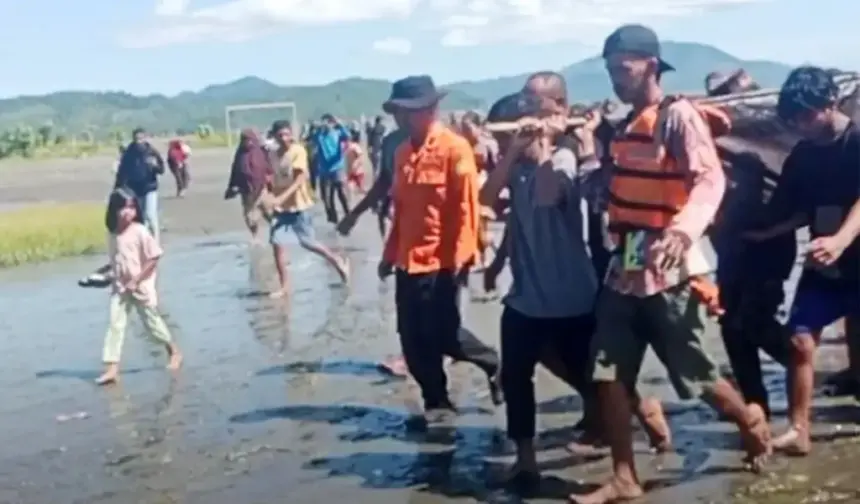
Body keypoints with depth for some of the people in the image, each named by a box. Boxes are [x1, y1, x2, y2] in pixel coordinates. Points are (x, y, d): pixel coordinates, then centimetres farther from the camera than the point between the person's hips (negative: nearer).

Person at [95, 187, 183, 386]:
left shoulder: (140, 231, -17)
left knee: (152, 322, 9)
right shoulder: (114, 233, 1)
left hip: (141, 287, -5)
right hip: (120, 288, 5)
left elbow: (153, 259, -17)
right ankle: (111, 368, -4)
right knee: (115, 325, -3)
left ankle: (175, 352, 31)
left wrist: (136, 281, -17)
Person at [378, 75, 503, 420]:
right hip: (409, 261, 7)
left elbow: (466, 206, -12)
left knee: (442, 333, -5)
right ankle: (436, 403, 20)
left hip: (442, 261, -7)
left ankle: (493, 364, 23)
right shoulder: (403, 152, 10)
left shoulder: (455, 148, -10)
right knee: (413, 339, 7)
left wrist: (458, 258, -16)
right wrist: (390, 254, 15)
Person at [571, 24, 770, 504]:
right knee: (609, 376, 2)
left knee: (695, 374, 6)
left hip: (670, 272, -7)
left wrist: (684, 230, -41)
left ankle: (753, 423, 35)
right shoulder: (626, 123, 13)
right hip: (625, 269, 7)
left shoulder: (680, 115, -11)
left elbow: (710, 179, -25)